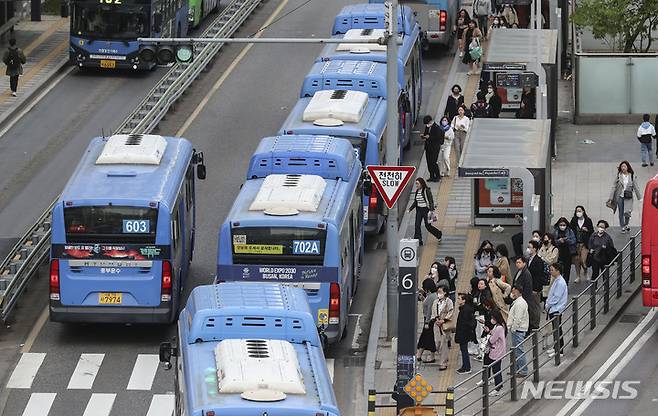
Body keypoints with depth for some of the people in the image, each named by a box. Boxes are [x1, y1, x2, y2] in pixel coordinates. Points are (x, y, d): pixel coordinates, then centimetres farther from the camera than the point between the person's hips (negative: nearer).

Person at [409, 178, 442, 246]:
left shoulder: (427, 191, -12)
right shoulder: (417, 191, 7)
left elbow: (431, 201, -13)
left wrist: (431, 210, -21)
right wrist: (410, 209, 8)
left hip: (426, 209, -6)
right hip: (419, 210, 6)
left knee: (428, 225, 3)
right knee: (417, 225, -5)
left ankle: (438, 234, 29)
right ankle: (418, 241, -1)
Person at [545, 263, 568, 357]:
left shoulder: (560, 283, -19)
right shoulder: (556, 281, 11)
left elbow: (556, 297, -20)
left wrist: (548, 305, -10)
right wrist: (547, 304, 8)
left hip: (557, 310, -10)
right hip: (552, 310, 10)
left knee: (558, 330, -4)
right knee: (555, 329, 17)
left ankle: (560, 351, 1)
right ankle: (555, 348, 26)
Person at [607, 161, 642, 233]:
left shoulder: (632, 176, 0)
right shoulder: (618, 176, -2)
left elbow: (635, 187, 7)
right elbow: (614, 187, 0)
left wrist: (639, 197, 10)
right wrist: (611, 198, -3)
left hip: (628, 197, -1)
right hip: (620, 196, 1)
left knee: (627, 212, -12)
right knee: (621, 213, 6)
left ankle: (626, 224, 16)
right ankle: (623, 228, 20)